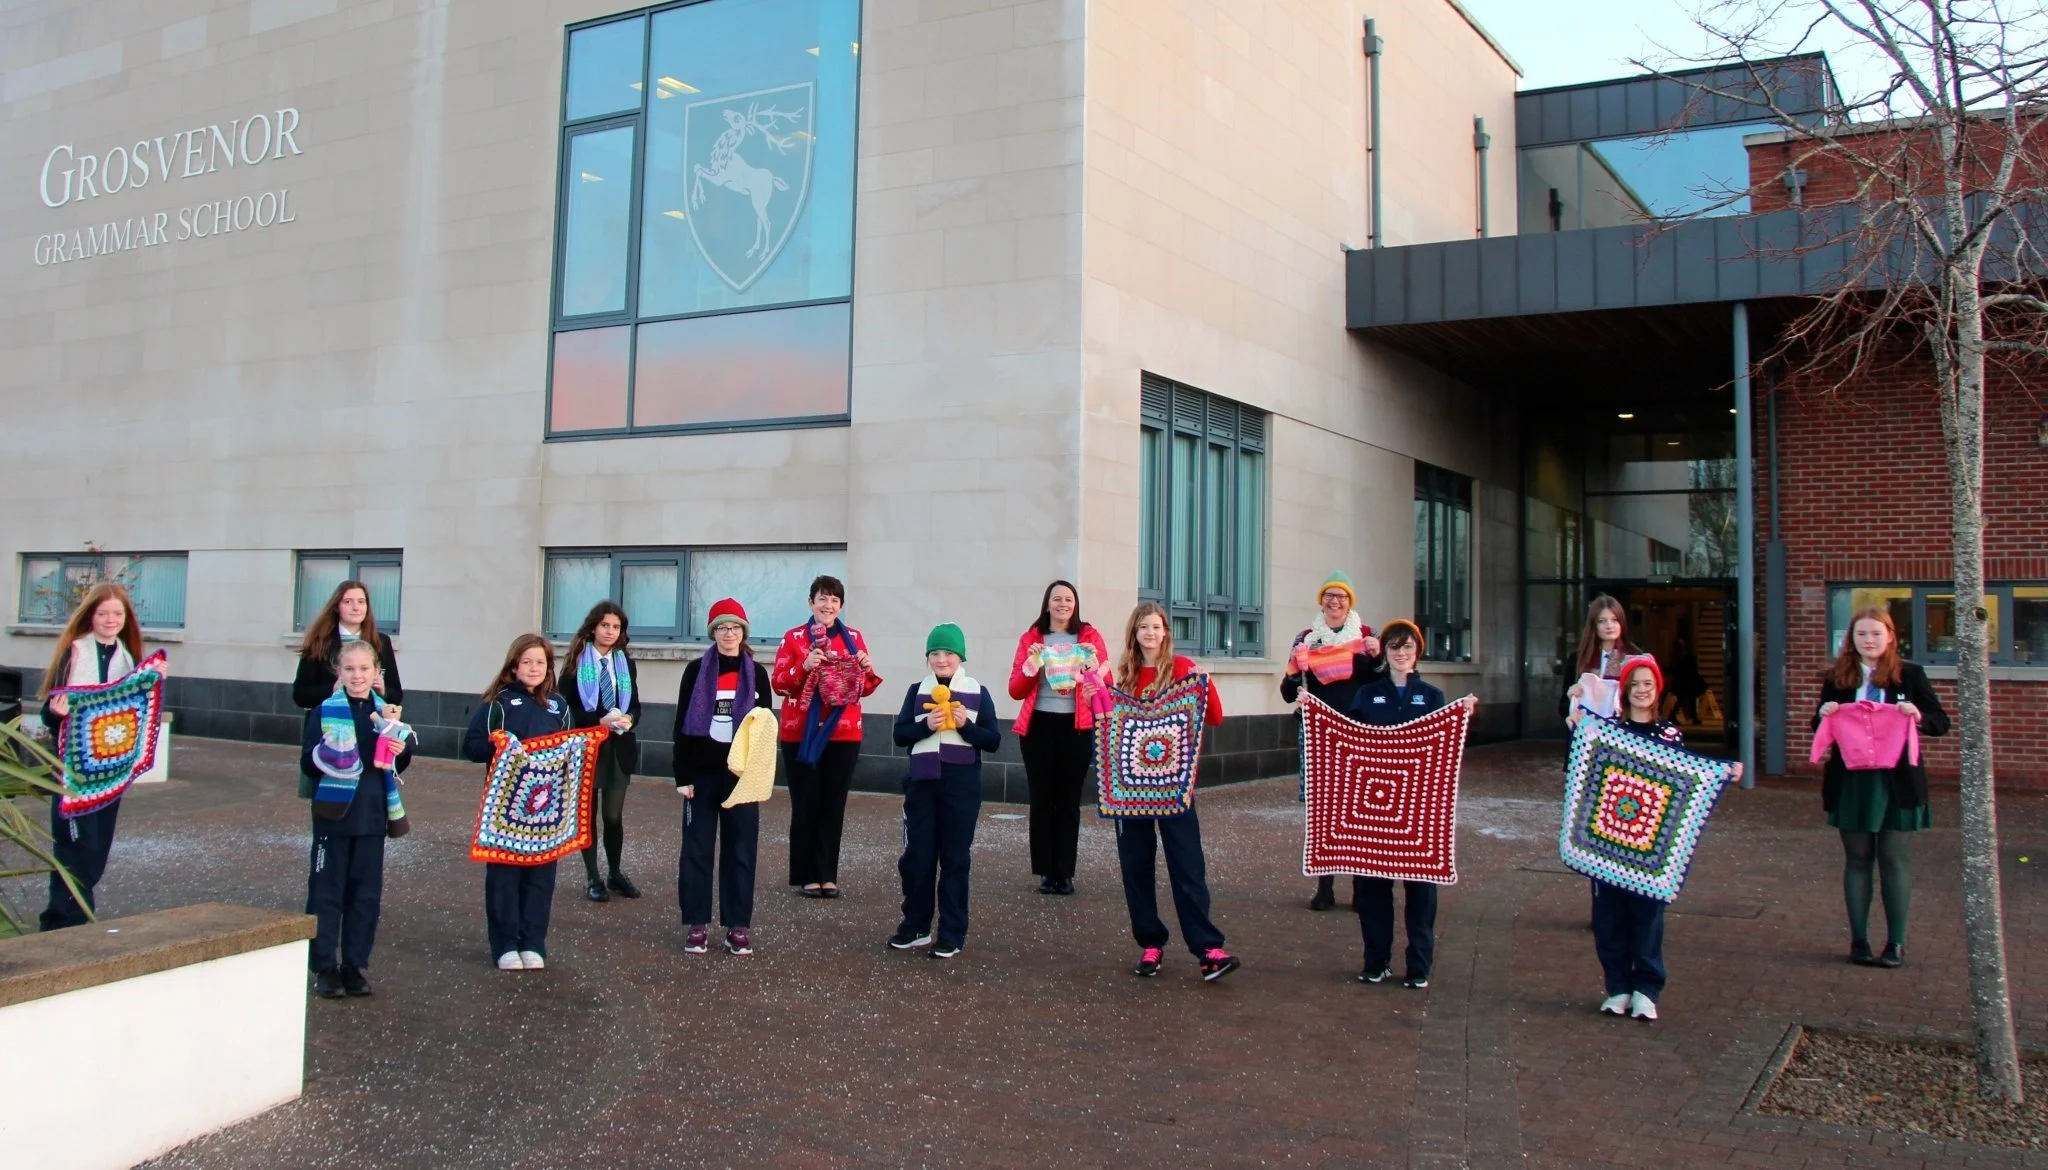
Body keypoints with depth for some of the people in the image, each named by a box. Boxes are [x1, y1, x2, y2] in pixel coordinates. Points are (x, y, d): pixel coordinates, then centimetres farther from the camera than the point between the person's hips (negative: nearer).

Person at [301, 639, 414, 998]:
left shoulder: (386, 713, 7)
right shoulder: (324, 711, -2)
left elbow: (398, 766, 14)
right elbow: (307, 764, -2)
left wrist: (400, 750, -7)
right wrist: (323, 759, -22)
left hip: (372, 815, 3)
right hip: (333, 813, -3)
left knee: (366, 894, 7)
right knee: (326, 891, 1)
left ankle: (355, 965, 16)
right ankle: (325, 967, 9)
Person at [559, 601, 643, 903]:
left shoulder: (626, 663, 9)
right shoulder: (575, 662, -4)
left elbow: (635, 705, 9)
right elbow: (566, 707, -9)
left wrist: (629, 718, -14)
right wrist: (600, 721, -21)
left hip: (618, 747, 3)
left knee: (614, 815, 6)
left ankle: (615, 874, 21)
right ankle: (592, 878, 16)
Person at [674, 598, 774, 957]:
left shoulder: (756, 674, 5)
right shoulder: (696, 671, 1)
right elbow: (682, 725, 0)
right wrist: (683, 775, -6)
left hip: (742, 774, 1)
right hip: (703, 773, -1)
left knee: (741, 849, 3)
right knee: (696, 848, 2)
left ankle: (738, 926, 9)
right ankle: (696, 924, 11)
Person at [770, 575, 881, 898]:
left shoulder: (854, 638, 8)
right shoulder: (794, 638, 1)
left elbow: (864, 689, 10)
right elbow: (779, 683, -5)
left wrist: (868, 670, -11)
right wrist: (804, 667, -21)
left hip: (843, 734, 2)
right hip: (801, 734, -2)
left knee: (834, 805, 4)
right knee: (806, 805, 1)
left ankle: (827, 875, 11)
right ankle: (806, 876, 9)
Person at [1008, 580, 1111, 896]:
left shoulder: (1090, 636, 6)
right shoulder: (1031, 638, 7)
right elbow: (1015, 690, 3)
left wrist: (1094, 664, -17)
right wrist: (1031, 665, -14)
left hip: (1077, 727, 0)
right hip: (1038, 727, 0)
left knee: (1069, 801, 2)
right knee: (1042, 799, 0)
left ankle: (1065, 873, 7)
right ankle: (1046, 872, 6)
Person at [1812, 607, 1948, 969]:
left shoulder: (1909, 675, 1)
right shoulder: (1836, 679, 5)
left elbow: (1941, 722, 1)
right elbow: (1820, 728, 11)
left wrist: (1919, 716, -19)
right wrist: (1824, 716, -11)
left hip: (1897, 782, -1)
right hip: (1851, 782, 1)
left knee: (1895, 860, 3)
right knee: (1857, 860, 8)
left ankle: (1896, 943, 13)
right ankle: (1858, 941, 16)